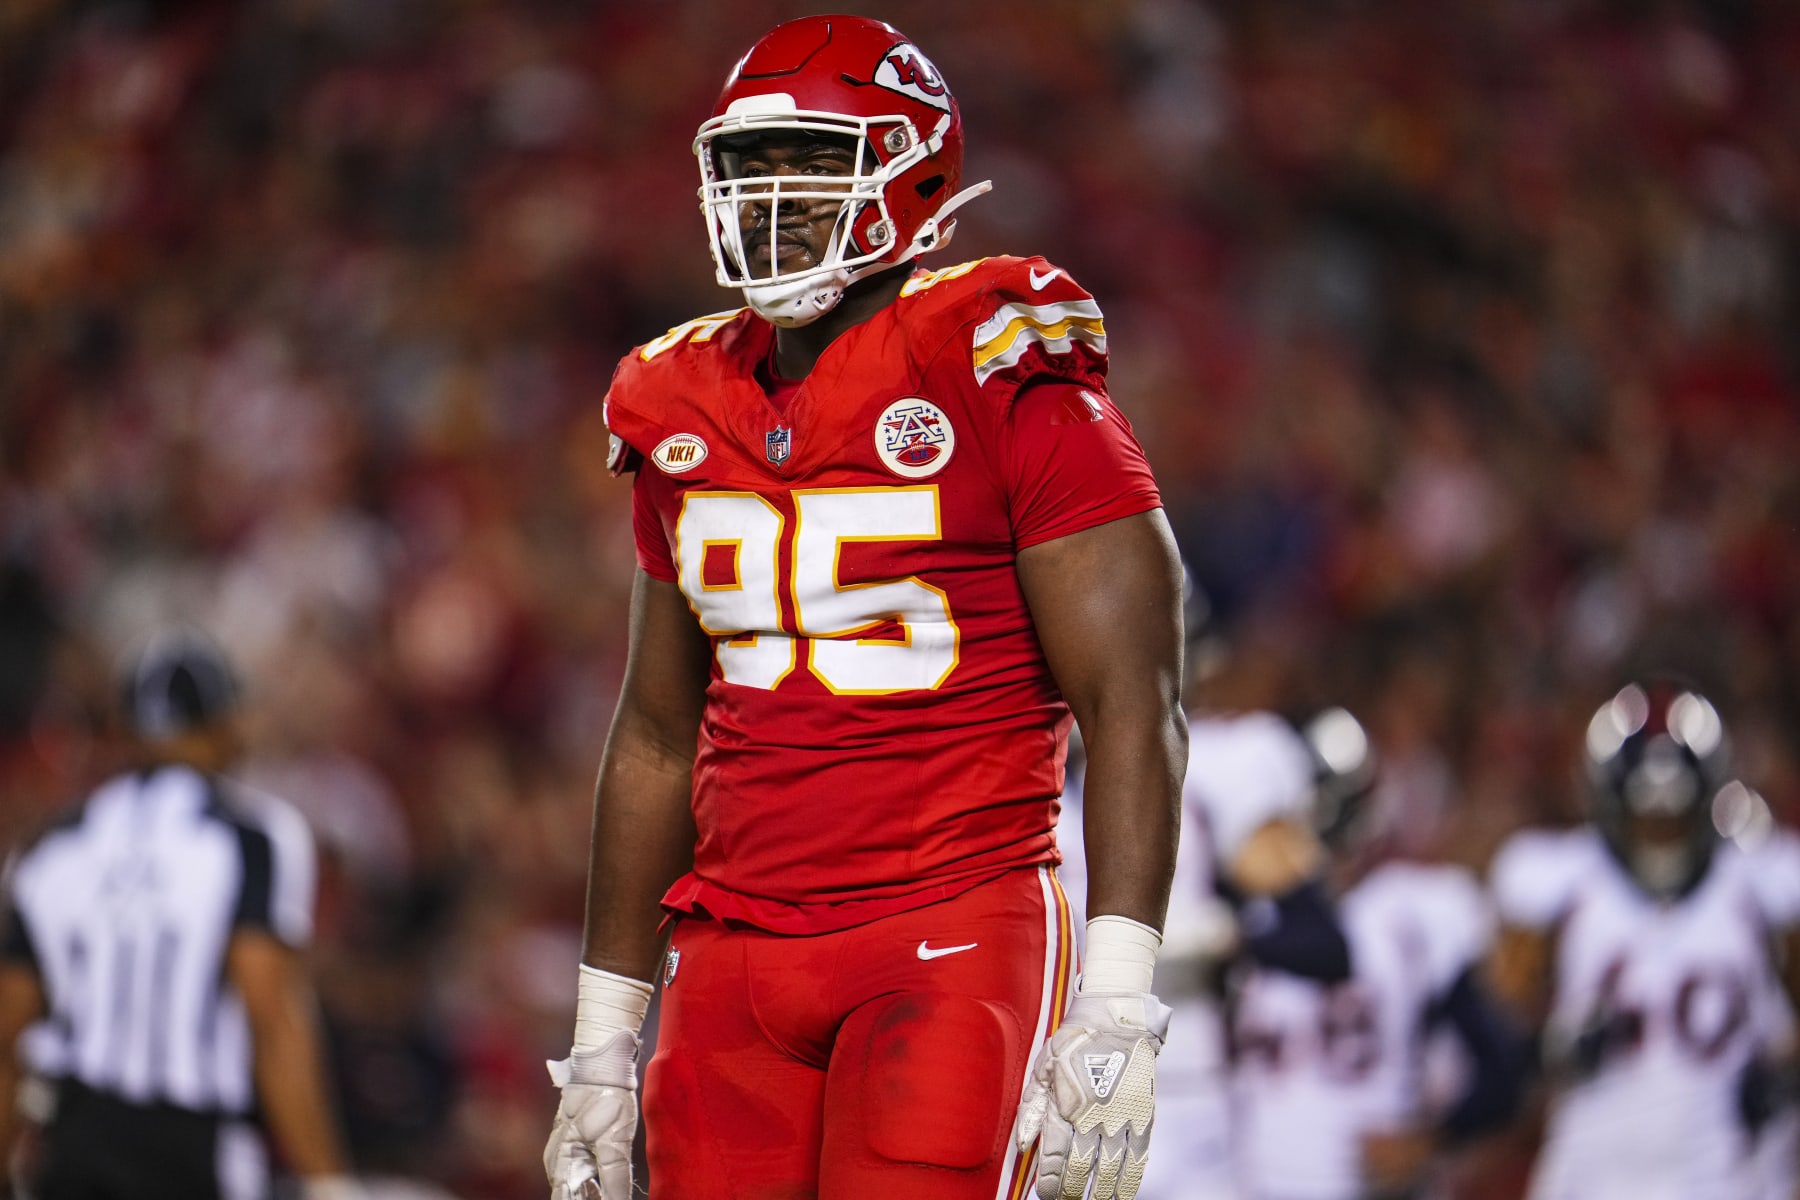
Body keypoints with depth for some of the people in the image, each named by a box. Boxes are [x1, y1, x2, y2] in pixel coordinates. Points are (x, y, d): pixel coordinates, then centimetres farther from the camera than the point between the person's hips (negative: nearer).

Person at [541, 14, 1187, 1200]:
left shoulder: (1005, 386, -6)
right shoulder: (691, 415, 13)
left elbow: (1133, 706, -11)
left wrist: (1115, 1012, -19)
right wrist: (604, 1034, 20)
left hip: (949, 942, -6)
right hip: (736, 956, 6)